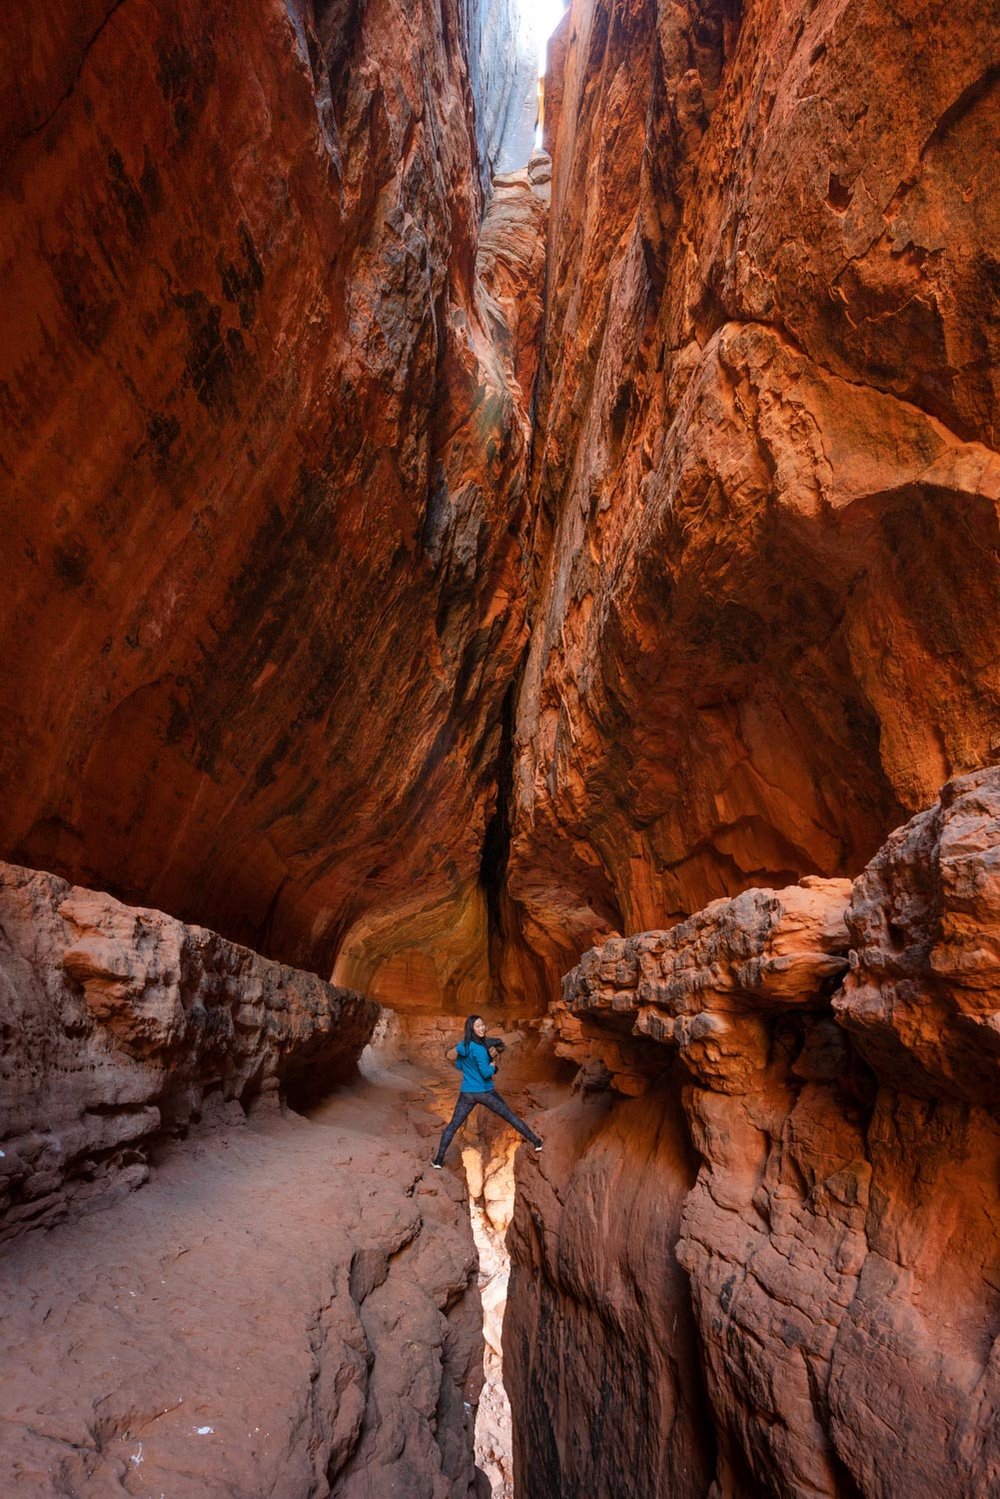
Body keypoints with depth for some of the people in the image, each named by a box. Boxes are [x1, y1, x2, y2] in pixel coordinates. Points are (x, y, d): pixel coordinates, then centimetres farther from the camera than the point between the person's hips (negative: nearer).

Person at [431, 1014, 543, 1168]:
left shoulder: (461, 1046, 1)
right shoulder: (479, 1048, -21)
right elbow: (486, 1073, -23)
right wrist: (492, 1066, -4)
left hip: (467, 1093, 5)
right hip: (485, 1092, -4)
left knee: (453, 1126, 11)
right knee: (511, 1117, 10)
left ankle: (438, 1160, 7)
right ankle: (536, 1142, 20)